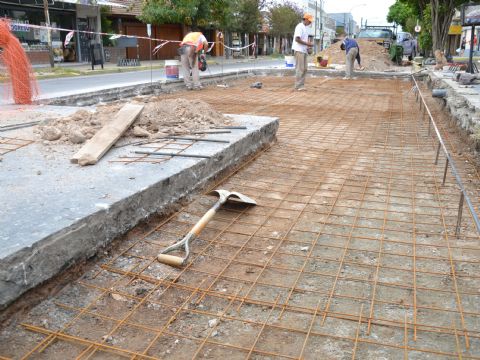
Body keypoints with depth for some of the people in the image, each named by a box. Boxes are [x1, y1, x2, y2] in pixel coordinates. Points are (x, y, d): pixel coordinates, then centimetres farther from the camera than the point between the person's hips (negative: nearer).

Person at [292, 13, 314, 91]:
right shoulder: (300, 27, -11)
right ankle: (298, 86, -6)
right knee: (300, 68, -9)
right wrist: (307, 43, -16)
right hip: (299, 50, -10)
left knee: (304, 68, 8)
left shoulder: (305, 28, 19)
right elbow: (297, 39, -19)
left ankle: (301, 85, 13)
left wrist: (308, 44, 9)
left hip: (304, 51, 10)